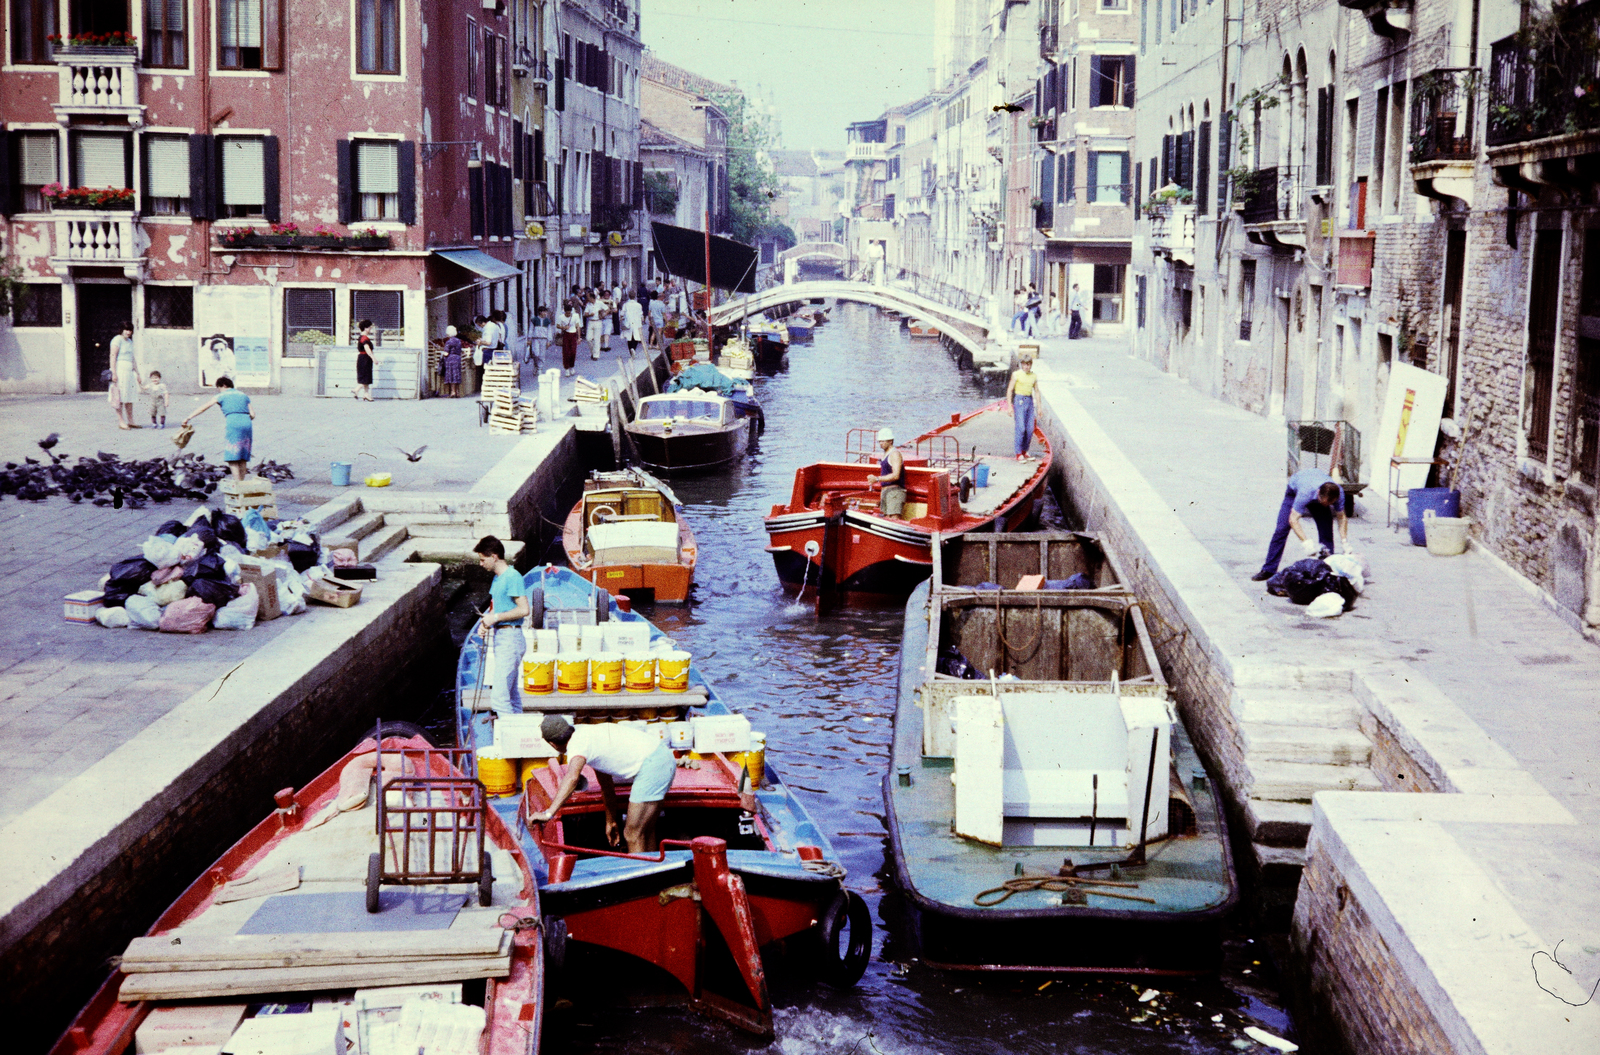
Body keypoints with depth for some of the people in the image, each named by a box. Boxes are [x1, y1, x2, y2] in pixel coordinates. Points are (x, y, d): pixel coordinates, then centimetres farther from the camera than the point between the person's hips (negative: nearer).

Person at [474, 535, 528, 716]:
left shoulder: (512, 577, -14)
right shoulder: (497, 578, 16)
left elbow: (523, 609, -21)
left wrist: (495, 617, -15)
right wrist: (486, 623, 7)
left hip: (510, 638, -10)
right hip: (500, 638, 10)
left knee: (499, 697, -14)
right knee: (512, 695, 13)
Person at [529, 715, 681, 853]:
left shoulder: (577, 743, -9)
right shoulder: (588, 735, 20)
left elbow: (572, 778, -30)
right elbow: (607, 787, 28)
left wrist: (548, 813, -35)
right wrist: (610, 822, 35)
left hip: (652, 765, -10)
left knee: (633, 835, -3)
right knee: (646, 832, 21)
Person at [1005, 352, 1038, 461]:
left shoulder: (1034, 376, 9)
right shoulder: (1016, 374, -4)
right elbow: (1010, 390, -3)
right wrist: (1010, 406, -8)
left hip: (1030, 401, 5)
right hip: (1019, 400, -5)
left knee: (1030, 429, 2)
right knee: (1021, 428, -11)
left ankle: (1024, 452, 16)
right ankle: (1018, 454, -5)